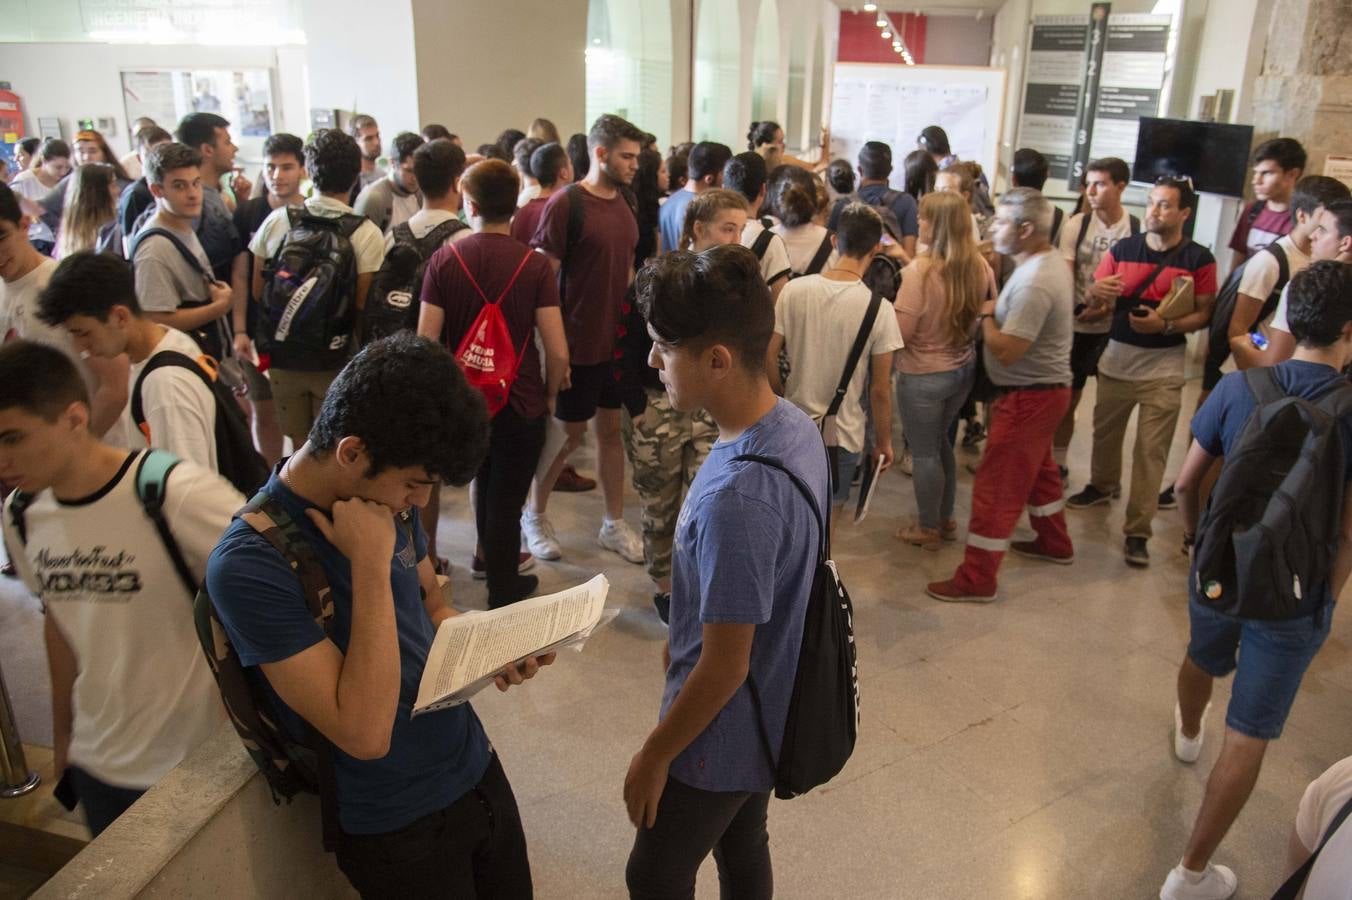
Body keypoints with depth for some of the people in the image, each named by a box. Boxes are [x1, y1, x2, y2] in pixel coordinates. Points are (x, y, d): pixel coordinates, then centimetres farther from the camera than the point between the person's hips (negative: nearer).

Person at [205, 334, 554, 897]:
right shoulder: (250, 566, -26)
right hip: (400, 829, -6)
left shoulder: (385, 498, -4)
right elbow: (365, 733, -29)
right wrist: (370, 564, -30)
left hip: (479, 770, 6)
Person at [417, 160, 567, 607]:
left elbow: (426, 341, -8)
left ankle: (490, 556, 45)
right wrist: (551, 394, 4)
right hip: (521, 403, -3)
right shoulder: (534, 265, -12)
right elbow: (558, 351, -14)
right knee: (507, 500, 10)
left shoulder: (444, 260, -8)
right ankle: (503, 589, 24)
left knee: (485, 482, 26)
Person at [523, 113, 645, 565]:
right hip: (579, 345, -6)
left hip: (619, 341, 6)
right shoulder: (565, 205, -13)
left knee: (612, 429, 13)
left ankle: (614, 523, 25)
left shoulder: (624, 203, 8)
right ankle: (534, 515, 27)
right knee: (568, 434, 6)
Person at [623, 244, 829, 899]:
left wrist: (654, 757, -12)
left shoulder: (735, 498, -37)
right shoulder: (796, 425, -9)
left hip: (721, 736, -7)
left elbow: (723, 667, -27)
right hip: (770, 714, 8)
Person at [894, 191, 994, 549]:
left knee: (924, 452, 10)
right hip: (964, 369, 7)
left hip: (923, 375, -7)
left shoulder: (920, 271, -23)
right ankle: (945, 519, 37)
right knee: (940, 443, 24)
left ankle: (928, 529, 25)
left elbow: (900, 332, -21)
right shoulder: (980, 266, -4)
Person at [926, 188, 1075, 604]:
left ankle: (977, 579, 4)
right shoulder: (1051, 261, 6)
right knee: (1039, 470, 27)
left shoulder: (1034, 282, -27)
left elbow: (1005, 351, -28)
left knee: (997, 487, -4)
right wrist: (997, 311, -2)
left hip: (1029, 397, -10)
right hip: (1044, 388, 11)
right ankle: (1054, 542, 45)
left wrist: (987, 315, -13)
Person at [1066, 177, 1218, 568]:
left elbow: (1203, 313, -6)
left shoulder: (1198, 259, -5)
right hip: (1116, 359, 4)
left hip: (1163, 368, -3)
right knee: (1105, 431, 18)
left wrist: (1165, 325, -23)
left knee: (1151, 450, -3)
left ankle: (1137, 531, 3)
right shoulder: (1123, 249, 3)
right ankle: (1101, 486, 45)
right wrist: (1099, 291, -18)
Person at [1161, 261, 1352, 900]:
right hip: (1295, 597, -3)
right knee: (1248, 738, 7)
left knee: (1202, 660, 34)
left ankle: (1187, 733, 66)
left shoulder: (1237, 387, -10)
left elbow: (1186, 483, -3)